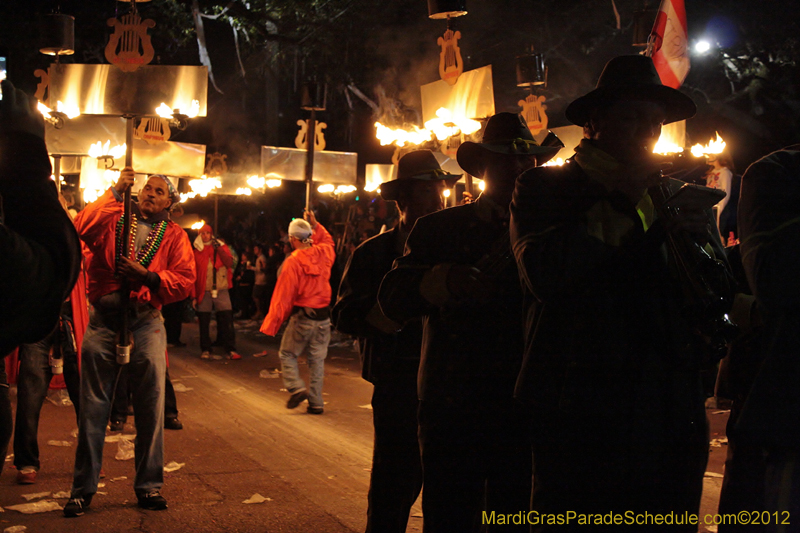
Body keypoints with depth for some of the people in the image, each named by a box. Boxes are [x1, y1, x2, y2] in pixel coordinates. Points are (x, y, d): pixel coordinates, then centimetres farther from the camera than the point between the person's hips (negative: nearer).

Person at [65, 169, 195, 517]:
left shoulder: (174, 235, 10)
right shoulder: (113, 218, 10)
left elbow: (186, 280, -1)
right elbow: (81, 228, -12)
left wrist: (147, 276, -15)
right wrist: (115, 192, -12)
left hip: (146, 322, 0)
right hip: (103, 318, 0)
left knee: (151, 407, 1)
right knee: (92, 406, 3)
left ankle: (149, 485, 13)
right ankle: (83, 488, 11)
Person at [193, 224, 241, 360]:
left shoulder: (222, 247, 9)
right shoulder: (197, 251, 8)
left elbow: (229, 263, -7)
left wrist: (218, 248, -13)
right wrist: (194, 295, 4)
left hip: (221, 290, -1)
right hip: (204, 291, 1)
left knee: (227, 319, -7)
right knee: (204, 322, 4)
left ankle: (230, 350, -5)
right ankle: (205, 350, 16)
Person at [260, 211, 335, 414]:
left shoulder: (292, 262, -13)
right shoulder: (324, 253, 1)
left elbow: (283, 296, -13)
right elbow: (327, 240, 31)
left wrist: (270, 325, -10)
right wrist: (315, 225, 24)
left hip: (301, 317, -5)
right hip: (323, 317, 5)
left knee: (287, 354, 12)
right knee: (317, 359, 10)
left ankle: (296, 388, -6)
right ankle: (316, 402, 9)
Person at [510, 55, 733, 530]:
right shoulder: (544, 188, 5)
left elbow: (722, 303, 11)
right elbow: (544, 276, -15)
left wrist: (692, 245, -9)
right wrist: (620, 201, -8)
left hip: (672, 416, 4)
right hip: (578, 415, -3)